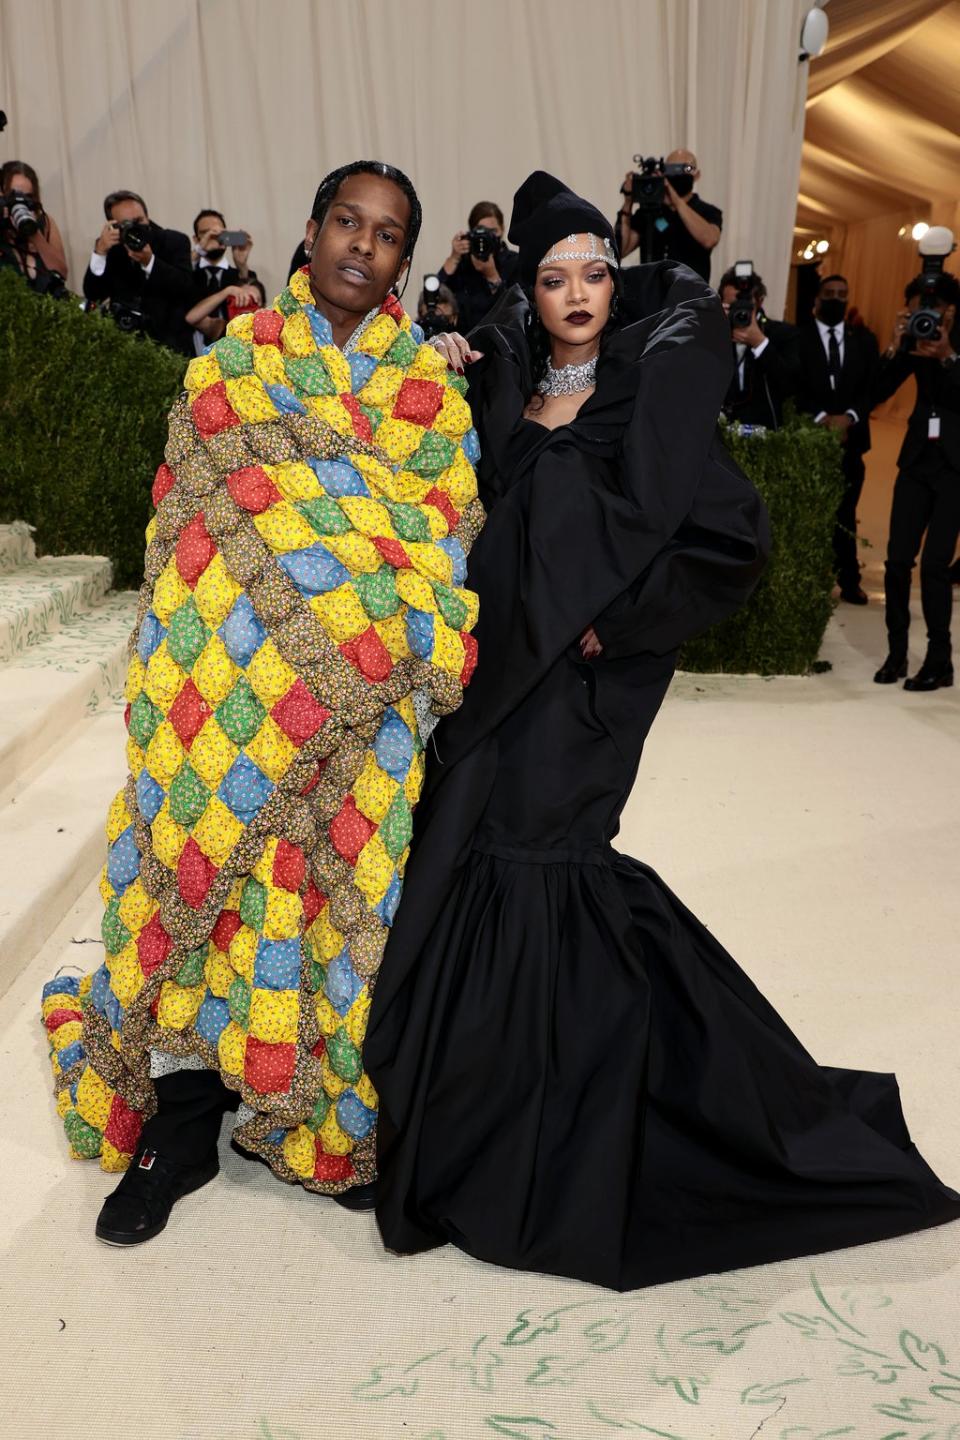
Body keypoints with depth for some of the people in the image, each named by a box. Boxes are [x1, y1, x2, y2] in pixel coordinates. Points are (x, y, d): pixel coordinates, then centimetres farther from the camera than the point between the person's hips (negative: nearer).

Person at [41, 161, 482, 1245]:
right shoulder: (236, 360, 8)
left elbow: (445, 544, 3)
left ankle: (329, 1116, 24)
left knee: (345, 883, 4)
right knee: (209, 867, 1)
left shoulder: (430, 392, 9)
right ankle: (182, 1120, 18)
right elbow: (184, 517, 2)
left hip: (361, 704, 1)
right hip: (226, 676, 0)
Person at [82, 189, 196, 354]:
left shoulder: (174, 241, 1)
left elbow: (186, 288, -13)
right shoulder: (110, 248, 7)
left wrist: (149, 261, -23)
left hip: (170, 342, -2)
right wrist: (100, 252, -14)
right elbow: (93, 295, -4)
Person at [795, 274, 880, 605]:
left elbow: (872, 386, 4)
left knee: (845, 513, 7)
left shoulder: (865, 339, 12)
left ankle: (849, 580, 12)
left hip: (850, 437, 3)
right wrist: (821, 417, -18)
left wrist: (849, 416, -13)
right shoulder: (797, 337, 1)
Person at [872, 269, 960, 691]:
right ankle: (896, 652, 10)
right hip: (918, 458, 4)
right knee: (897, 560, -1)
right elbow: (879, 392, 2)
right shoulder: (918, 341, 6)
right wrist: (894, 347, -10)